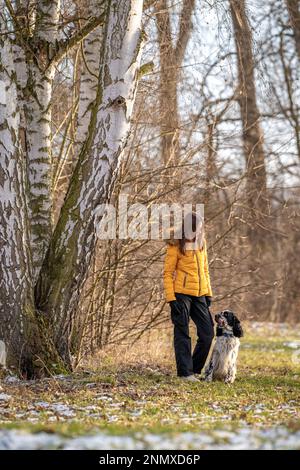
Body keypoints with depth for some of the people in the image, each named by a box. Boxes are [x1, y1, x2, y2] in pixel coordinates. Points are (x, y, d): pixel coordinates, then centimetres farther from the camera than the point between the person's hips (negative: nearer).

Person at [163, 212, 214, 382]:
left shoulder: (201, 244, 13)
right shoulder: (176, 245, -6)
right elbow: (168, 273, -7)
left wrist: (208, 293, 14)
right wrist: (171, 297, -14)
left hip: (199, 295, 6)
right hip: (182, 294, -6)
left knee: (208, 333, 4)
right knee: (182, 334, -2)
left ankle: (194, 369, 16)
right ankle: (185, 372, 0)